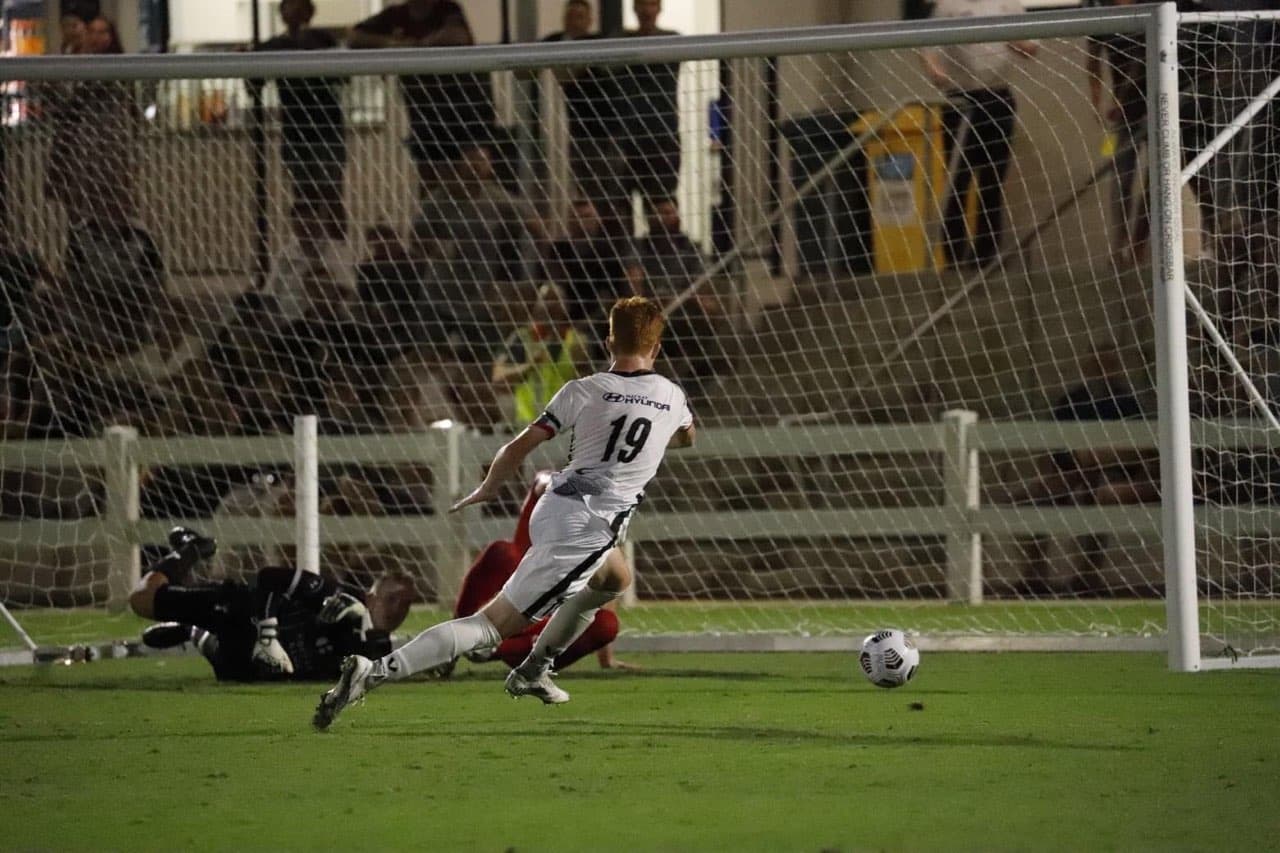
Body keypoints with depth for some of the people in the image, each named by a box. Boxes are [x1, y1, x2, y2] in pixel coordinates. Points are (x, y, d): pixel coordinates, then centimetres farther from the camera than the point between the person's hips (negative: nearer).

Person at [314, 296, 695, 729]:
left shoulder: (583, 391, 3)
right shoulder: (672, 397, 3)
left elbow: (519, 446, 1)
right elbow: (685, 437, 28)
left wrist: (488, 489, 18)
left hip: (551, 510, 5)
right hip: (584, 533, -5)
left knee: (616, 578, 36)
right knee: (494, 624, -7)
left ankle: (534, 670, 36)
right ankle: (375, 672, -24)